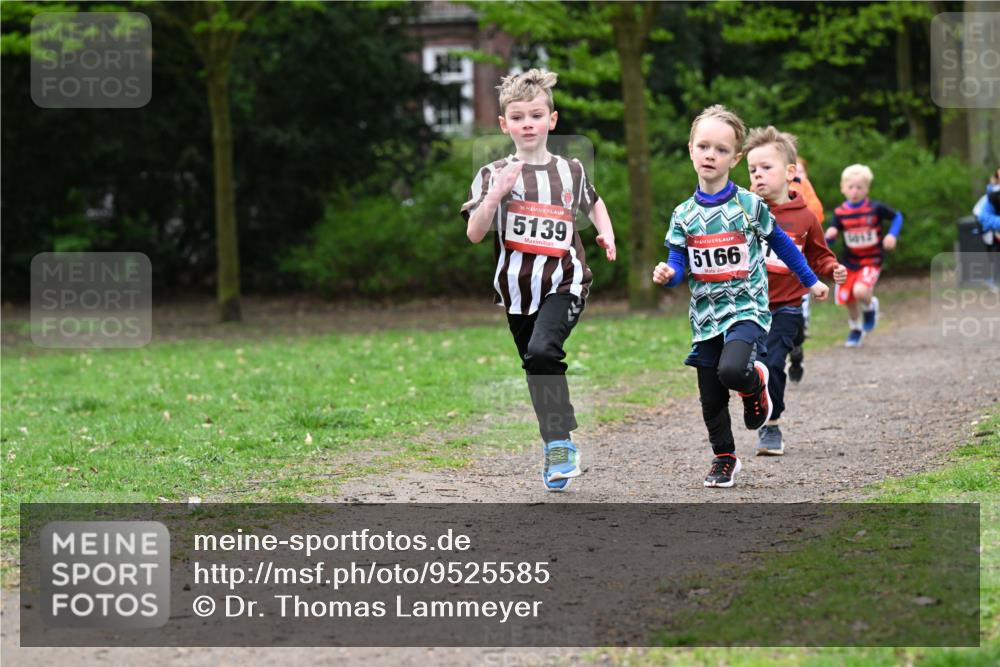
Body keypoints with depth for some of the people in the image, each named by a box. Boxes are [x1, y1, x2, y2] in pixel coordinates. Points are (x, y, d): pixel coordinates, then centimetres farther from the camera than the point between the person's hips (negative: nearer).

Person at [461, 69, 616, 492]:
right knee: (536, 371, 12)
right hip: (518, 288, 2)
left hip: (564, 284, -2)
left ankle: (560, 444, -20)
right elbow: (473, 234, -9)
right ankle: (559, 449, 28)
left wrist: (606, 234, 9)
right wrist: (498, 193, -21)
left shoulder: (571, 171, 3)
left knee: (542, 352, -27)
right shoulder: (493, 175, -1)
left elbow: (592, 202, 26)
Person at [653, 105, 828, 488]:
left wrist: (811, 282, 15)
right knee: (711, 399, 8)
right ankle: (724, 459, 29)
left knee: (731, 370, -30)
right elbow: (678, 266, 2)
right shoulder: (684, 215, 2)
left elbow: (781, 244, 8)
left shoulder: (750, 206, -5)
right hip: (706, 314, 4)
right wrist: (667, 275, -22)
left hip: (746, 309, -3)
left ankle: (755, 383, 5)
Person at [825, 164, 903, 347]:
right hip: (849, 262, 3)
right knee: (847, 299, 8)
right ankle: (855, 329, 37)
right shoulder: (840, 213, -4)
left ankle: (870, 306, 9)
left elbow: (897, 217, 4)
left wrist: (892, 234, -12)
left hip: (871, 261, -3)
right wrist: (829, 235, -22)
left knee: (860, 291, -27)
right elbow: (830, 237, 1)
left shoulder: (875, 208, -10)